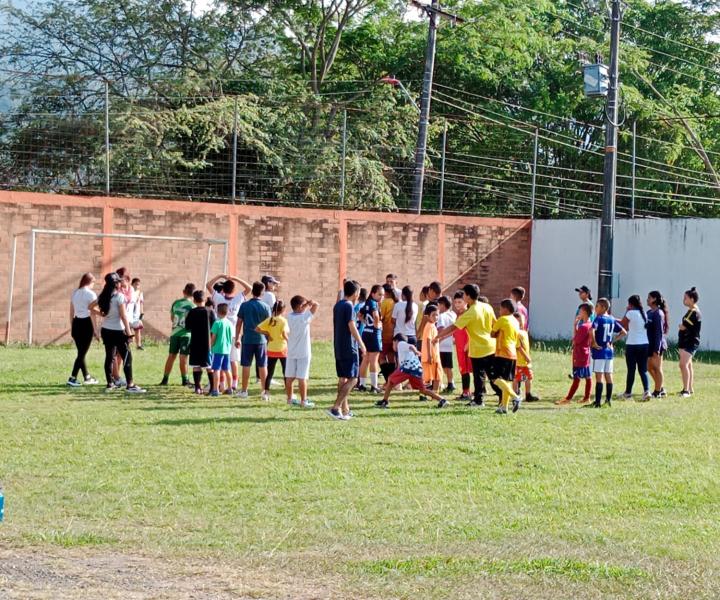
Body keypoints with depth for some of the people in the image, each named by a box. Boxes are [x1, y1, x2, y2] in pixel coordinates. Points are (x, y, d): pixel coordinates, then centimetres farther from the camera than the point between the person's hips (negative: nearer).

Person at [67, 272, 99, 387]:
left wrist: (72, 328, 21)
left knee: (81, 352, 15)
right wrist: (96, 330, -8)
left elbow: (71, 312, 13)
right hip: (87, 323, -7)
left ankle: (87, 377, 26)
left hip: (76, 323, 7)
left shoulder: (75, 293, 10)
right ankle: (72, 378, -7)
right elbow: (92, 314, -12)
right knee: (82, 353, -2)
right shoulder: (91, 294, -9)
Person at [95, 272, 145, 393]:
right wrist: (129, 332, -12)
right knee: (127, 357, -2)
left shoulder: (103, 296, 5)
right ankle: (130, 385, -5)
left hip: (105, 330, 7)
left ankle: (110, 383, 15)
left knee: (109, 356, 13)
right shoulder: (119, 296, -14)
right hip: (117, 331, -7)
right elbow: (123, 316, -16)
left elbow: (90, 307, 16)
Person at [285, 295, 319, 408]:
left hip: (291, 352, 6)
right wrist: (309, 301, 1)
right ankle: (303, 401, -2)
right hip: (303, 352, -6)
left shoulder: (290, 317, 0)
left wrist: (307, 303, 8)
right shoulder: (305, 318, -16)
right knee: (302, 378, -4)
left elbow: (299, 310, 18)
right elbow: (316, 305, -15)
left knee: (289, 377, 10)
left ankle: (290, 398, 18)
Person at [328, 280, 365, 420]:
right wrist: (361, 344, -9)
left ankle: (345, 410, 15)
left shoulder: (337, 305, 12)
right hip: (349, 348, -9)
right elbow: (352, 327, -16)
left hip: (339, 348, 9)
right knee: (352, 379, -7)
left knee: (342, 379, 12)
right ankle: (335, 408, -17)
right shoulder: (348, 306, -14)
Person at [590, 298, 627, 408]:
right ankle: (608, 400, 13)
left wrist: (594, 343, -17)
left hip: (599, 351, -7)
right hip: (609, 350, 7)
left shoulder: (599, 319, -11)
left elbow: (592, 330, -29)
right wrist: (612, 341, 11)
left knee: (599, 376, -6)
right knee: (608, 376, 10)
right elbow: (623, 332, 15)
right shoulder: (612, 320, 10)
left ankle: (598, 402, -7)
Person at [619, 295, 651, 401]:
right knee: (643, 370, 6)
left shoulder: (631, 313, -10)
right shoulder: (644, 313, 9)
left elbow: (623, 324, 2)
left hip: (632, 345, -5)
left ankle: (628, 393, 15)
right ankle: (646, 391, -11)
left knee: (631, 370, 4)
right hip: (644, 344, 5)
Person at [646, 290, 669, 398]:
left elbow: (659, 332, -18)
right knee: (650, 367, 13)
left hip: (657, 345, -9)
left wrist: (657, 349, -20)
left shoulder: (658, 314, -15)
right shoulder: (649, 312, 12)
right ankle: (661, 388, 24)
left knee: (657, 368, 0)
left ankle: (658, 392, 8)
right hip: (650, 344, 9)